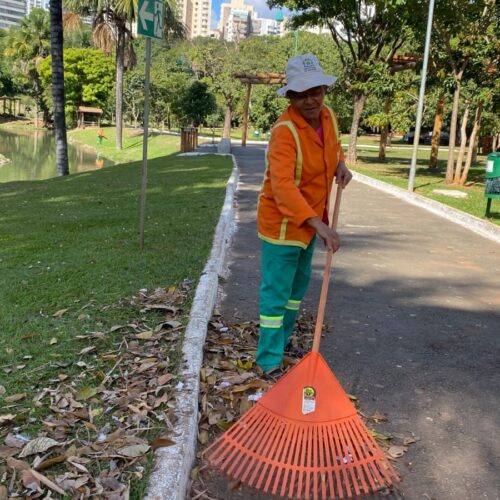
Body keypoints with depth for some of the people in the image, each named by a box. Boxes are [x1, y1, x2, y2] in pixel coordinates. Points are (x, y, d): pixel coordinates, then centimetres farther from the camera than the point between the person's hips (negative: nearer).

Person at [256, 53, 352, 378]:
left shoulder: (329, 116, -2)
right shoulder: (285, 131, -27)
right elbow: (282, 186, -39)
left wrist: (341, 165, -1)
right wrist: (318, 224, -46)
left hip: (310, 219, 9)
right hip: (282, 221, -8)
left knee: (299, 284, 22)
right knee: (276, 291, -3)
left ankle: (283, 338, 41)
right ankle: (270, 359, 9)